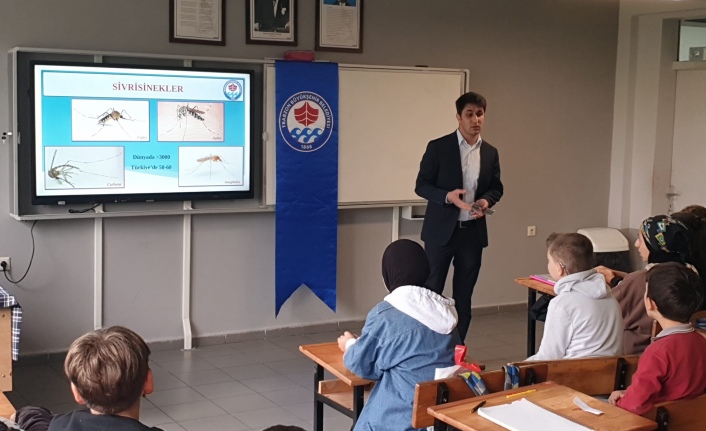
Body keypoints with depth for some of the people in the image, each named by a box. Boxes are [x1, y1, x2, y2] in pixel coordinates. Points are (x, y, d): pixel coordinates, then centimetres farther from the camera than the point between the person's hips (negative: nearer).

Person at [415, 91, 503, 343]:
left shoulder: (490, 153, 7)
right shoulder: (438, 147, -5)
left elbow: (496, 187, 14)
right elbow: (422, 185, -5)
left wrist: (486, 200, -9)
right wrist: (447, 196, -22)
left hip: (473, 232, 4)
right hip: (441, 230, -4)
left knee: (464, 295, 10)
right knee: (431, 292, 1)